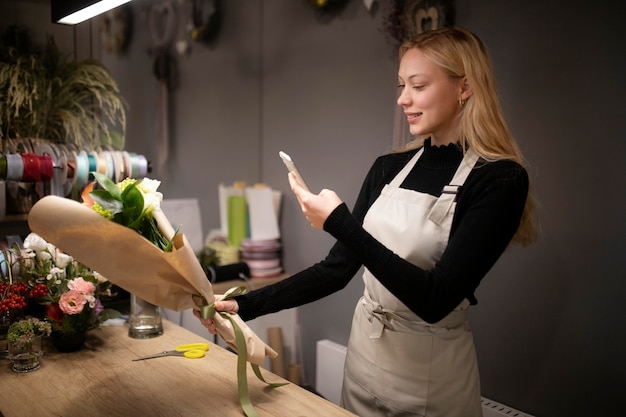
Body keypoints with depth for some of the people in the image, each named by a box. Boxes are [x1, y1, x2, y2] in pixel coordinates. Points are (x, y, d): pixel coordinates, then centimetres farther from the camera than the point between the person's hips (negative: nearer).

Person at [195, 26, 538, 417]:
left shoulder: (500, 180, -18)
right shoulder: (388, 168, -1)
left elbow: (436, 300, -25)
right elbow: (338, 268, 1)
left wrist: (340, 223, -29)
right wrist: (247, 304, -7)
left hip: (432, 372, -5)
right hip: (364, 353, 5)